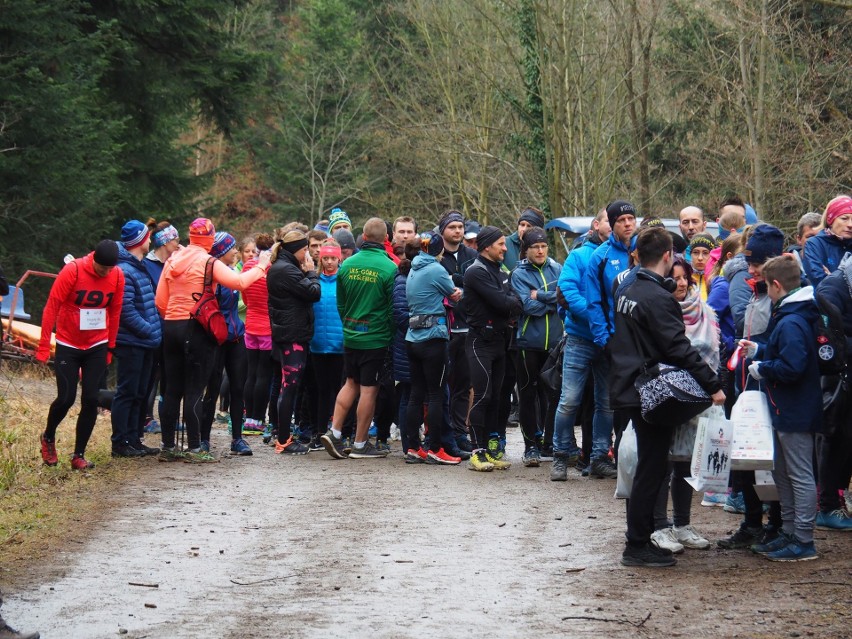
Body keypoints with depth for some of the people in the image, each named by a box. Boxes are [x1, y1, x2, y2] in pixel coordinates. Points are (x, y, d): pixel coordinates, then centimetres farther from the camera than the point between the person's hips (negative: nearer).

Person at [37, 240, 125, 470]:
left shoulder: (117, 276, -6)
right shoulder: (73, 270, -17)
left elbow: (114, 313, 6)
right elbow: (51, 307, -14)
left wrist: (110, 347, 9)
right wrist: (44, 346, -14)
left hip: (97, 347, 3)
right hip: (68, 345, -3)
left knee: (91, 400, -3)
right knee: (66, 398, -5)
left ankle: (79, 455, 5)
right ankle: (48, 438, 23)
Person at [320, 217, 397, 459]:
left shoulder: (347, 265, 0)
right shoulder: (389, 268, -15)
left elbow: (340, 303, 9)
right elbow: (393, 307, -9)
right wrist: (392, 335, 5)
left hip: (350, 336, 5)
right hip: (376, 339, -5)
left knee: (351, 383, 18)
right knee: (369, 389, 2)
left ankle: (334, 432, 8)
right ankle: (360, 445, 7)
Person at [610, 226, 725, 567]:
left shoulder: (626, 290, 9)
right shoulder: (657, 298, -19)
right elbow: (679, 349, -23)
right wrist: (712, 385, -22)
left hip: (630, 387, 9)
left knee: (649, 467, 17)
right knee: (651, 469, -3)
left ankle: (640, 539, 22)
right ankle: (637, 547, 0)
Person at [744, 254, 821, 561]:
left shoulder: (791, 323, -22)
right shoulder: (792, 317, 11)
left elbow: (792, 367, -30)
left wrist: (762, 368, -16)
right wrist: (759, 352, 17)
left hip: (795, 412, -11)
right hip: (785, 410, 11)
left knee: (800, 476, -4)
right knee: (782, 473, 19)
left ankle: (803, 542, 1)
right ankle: (789, 533, 27)